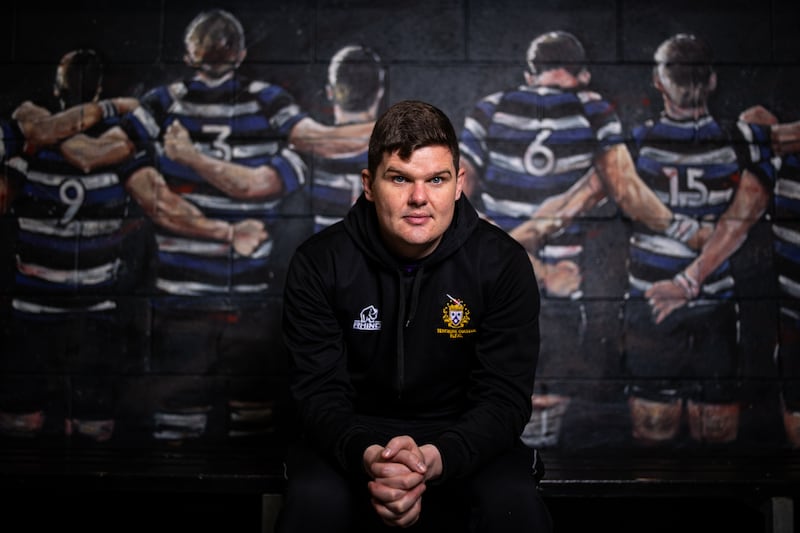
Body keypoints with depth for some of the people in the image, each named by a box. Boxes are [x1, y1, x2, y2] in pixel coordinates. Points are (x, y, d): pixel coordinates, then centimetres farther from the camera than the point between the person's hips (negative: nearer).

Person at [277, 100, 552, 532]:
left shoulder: (503, 264, -12)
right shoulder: (319, 263, -11)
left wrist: (435, 459, -35)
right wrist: (366, 456, -36)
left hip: (461, 436, 1)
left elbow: (505, 396, -14)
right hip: (354, 436, 0)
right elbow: (319, 391, -13)